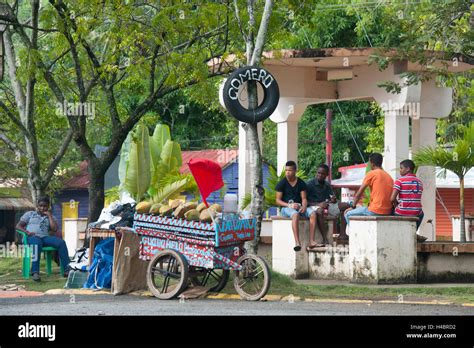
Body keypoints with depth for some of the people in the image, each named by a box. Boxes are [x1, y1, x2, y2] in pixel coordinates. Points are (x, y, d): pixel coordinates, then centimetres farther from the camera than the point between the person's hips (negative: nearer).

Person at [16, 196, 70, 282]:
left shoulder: (50, 217, 26)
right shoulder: (30, 214, 24)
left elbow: (54, 229, 7)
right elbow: (18, 226, 14)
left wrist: (49, 215, 7)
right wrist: (26, 232, -7)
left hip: (45, 237, 3)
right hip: (32, 237, -3)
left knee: (61, 242, -28)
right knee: (37, 243, -42)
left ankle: (67, 270, -33)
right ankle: (35, 272, -53)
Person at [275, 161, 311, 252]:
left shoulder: (301, 183, 12)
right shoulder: (282, 183, 3)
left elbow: (304, 198, 10)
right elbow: (278, 200, 0)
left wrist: (304, 206, -13)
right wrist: (289, 205, -16)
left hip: (298, 206, 3)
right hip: (286, 207, -3)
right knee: (295, 214, -40)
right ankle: (297, 242, -49)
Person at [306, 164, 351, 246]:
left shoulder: (327, 185, 13)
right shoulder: (310, 184, -6)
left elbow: (333, 199, 14)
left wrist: (333, 199, -13)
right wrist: (318, 204, -24)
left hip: (326, 205, 7)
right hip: (313, 206, -7)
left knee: (346, 205, -6)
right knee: (320, 211, -42)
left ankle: (342, 234, -15)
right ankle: (324, 239, -42)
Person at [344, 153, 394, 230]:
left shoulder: (371, 174, -5)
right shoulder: (389, 177, 14)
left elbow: (359, 192, -3)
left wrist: (352, 206, 8)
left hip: (375, 211, -8)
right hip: (388, 213, 8)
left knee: (348, 214, 8)